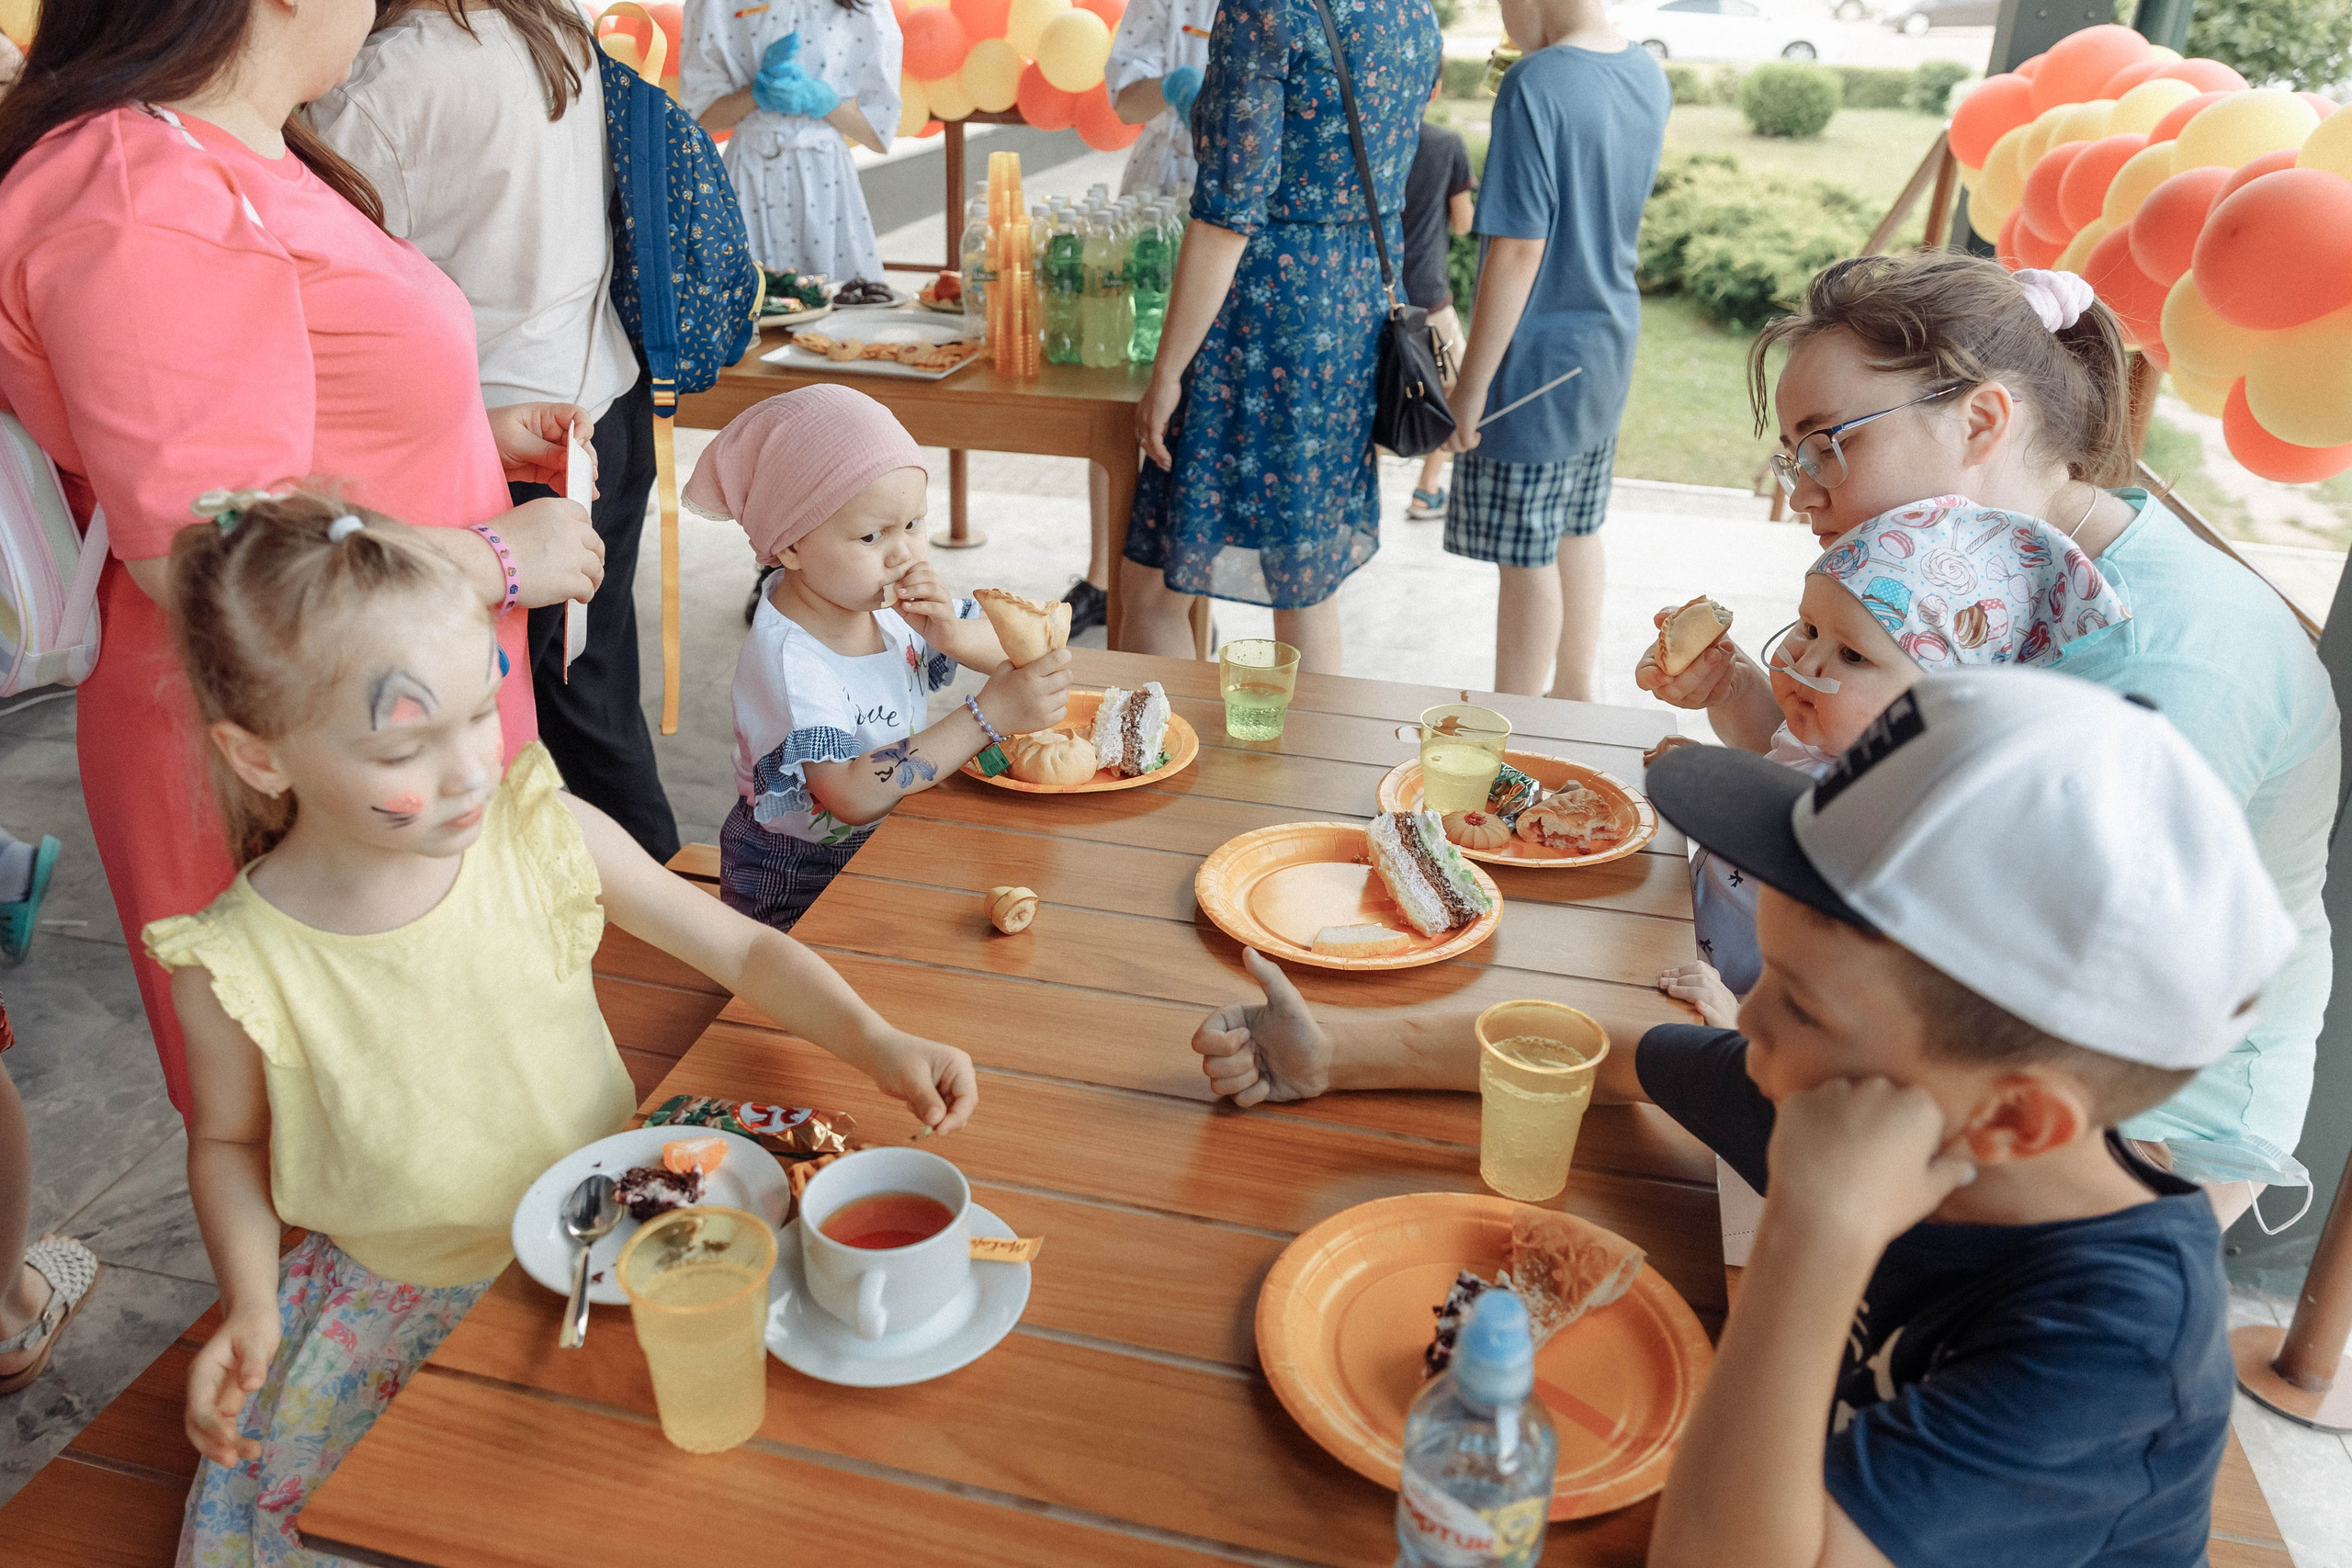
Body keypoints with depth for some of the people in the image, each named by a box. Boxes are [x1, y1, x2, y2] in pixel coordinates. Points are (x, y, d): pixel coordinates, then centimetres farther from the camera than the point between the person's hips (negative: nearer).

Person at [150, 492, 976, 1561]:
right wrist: (247, 1304, -12)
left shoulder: (546, 836, -16)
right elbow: (228, 1142, 3)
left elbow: (743, 949, -7)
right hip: (395, 1288, 0)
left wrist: (878, 1046, -20)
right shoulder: (237, 970, -18)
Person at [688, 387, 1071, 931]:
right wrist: (990, 716, -39)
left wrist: (951, 634, -21)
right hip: (797, 886, -8)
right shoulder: (785, 657, -26)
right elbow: (851, 795, -36)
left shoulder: (891, 595, -5)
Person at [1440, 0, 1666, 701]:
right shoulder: (1648, 75, 4)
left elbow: (1519, 251, -22)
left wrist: (1471, 386, -16)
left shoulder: (1536, 85, -21)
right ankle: (1577, 695, 35)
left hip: (1535, 364, -8)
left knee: (1527, 558, 3)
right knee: (1579, 534, 20)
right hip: (1609, 352, 8)